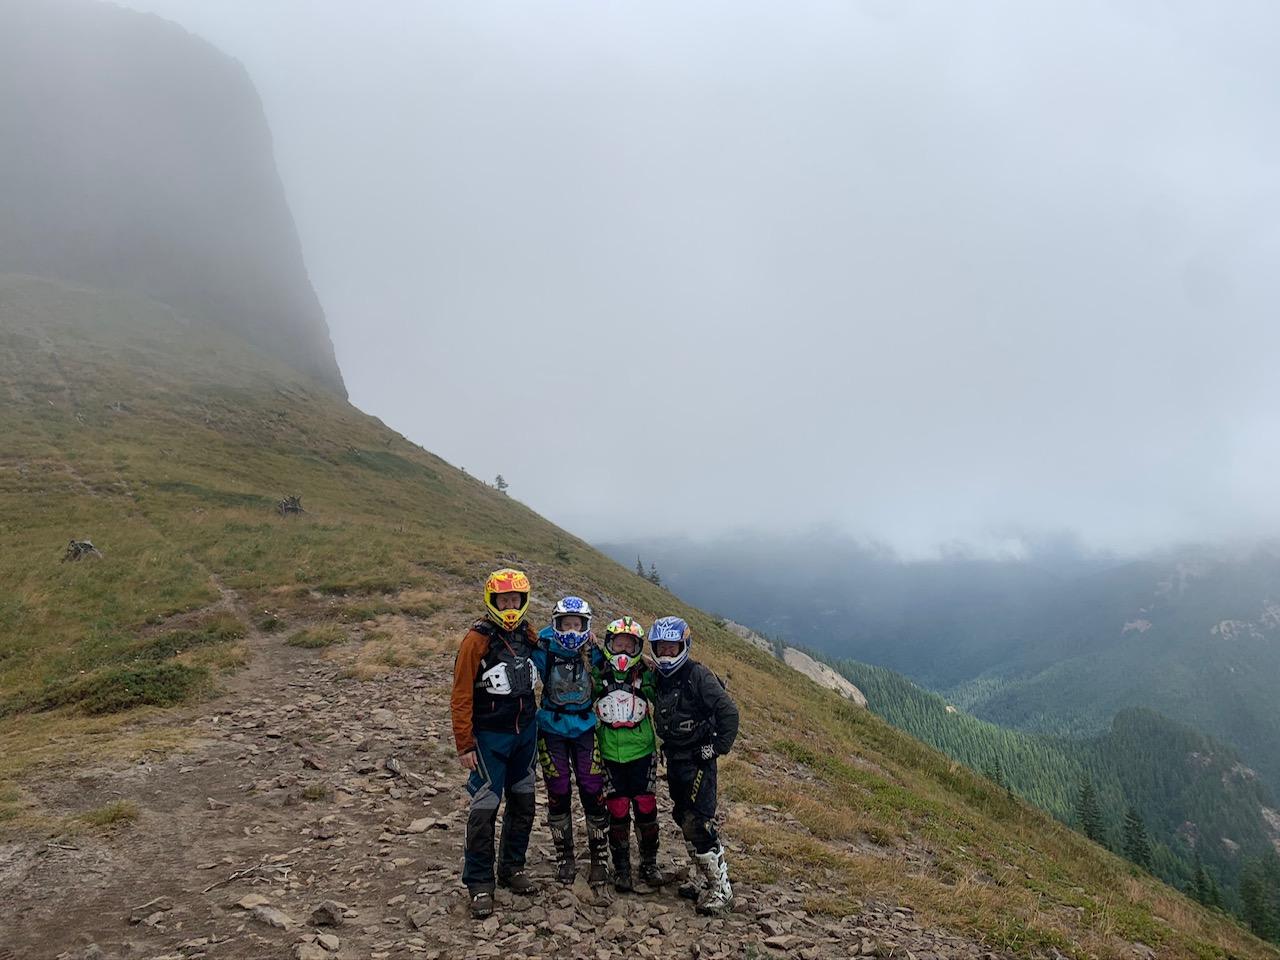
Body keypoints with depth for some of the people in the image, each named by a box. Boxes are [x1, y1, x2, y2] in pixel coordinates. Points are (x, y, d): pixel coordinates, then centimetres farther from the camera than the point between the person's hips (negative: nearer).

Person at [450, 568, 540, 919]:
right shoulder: (477, 640, -14)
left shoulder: (528, 635, 3)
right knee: (485, 809, -4)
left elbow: (542, 666, 20)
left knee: (523, 803, 14)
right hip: (490, 736, -6)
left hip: (525, 733, 6)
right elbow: (461, 696, -14)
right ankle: (479, 884, 8)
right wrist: (464, 745, -14)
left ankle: (512, 867, 30)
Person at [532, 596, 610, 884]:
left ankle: (599, 857, 16)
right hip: (552, 730, 0)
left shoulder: (594, 654, -8)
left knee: (593, 794, 0)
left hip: (585, 729, 0)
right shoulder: (544, 651, -12)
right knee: (558, 795, 7)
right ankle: (564, 857, 23)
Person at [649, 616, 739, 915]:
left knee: (698, 825, -11)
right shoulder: (658, 679, 7)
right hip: (674, 761, 8)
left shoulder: (698, 676, -16)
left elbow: (729, 711, -18)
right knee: (685, 820, 14)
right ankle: (705, 878, 27)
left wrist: (719, 747, -15)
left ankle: (721, 890, -2)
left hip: (698, 761, -8)